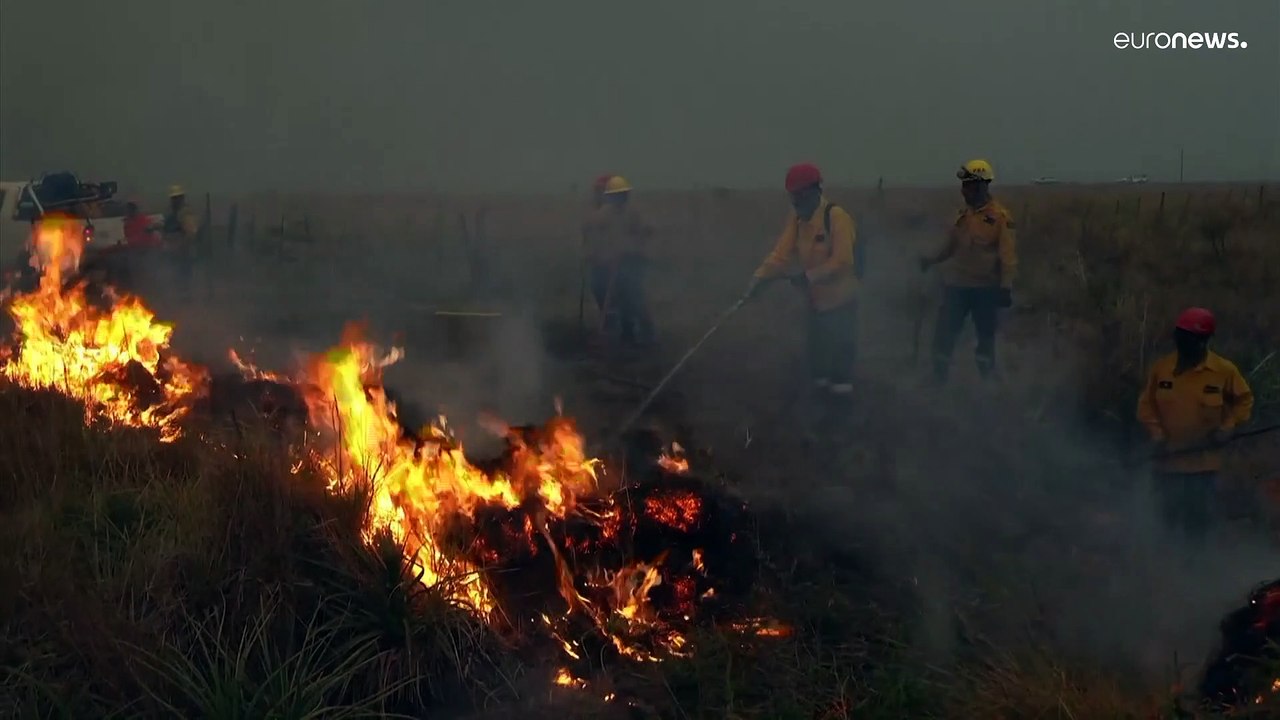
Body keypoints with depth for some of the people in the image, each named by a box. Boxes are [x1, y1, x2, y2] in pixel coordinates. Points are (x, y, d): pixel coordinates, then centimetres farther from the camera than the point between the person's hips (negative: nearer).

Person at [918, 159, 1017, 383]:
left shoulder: (1000, 216, -11)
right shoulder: (964, 214, 9)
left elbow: (1008, 254, -13)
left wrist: (1006, 286, -19)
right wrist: (932, 259, 1)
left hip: (985, 288, -5)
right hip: (957, 284, 5)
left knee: (986, 335, 9)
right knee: (944, 333, 4)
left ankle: (987, 379, 22)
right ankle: (938, 378, 16)